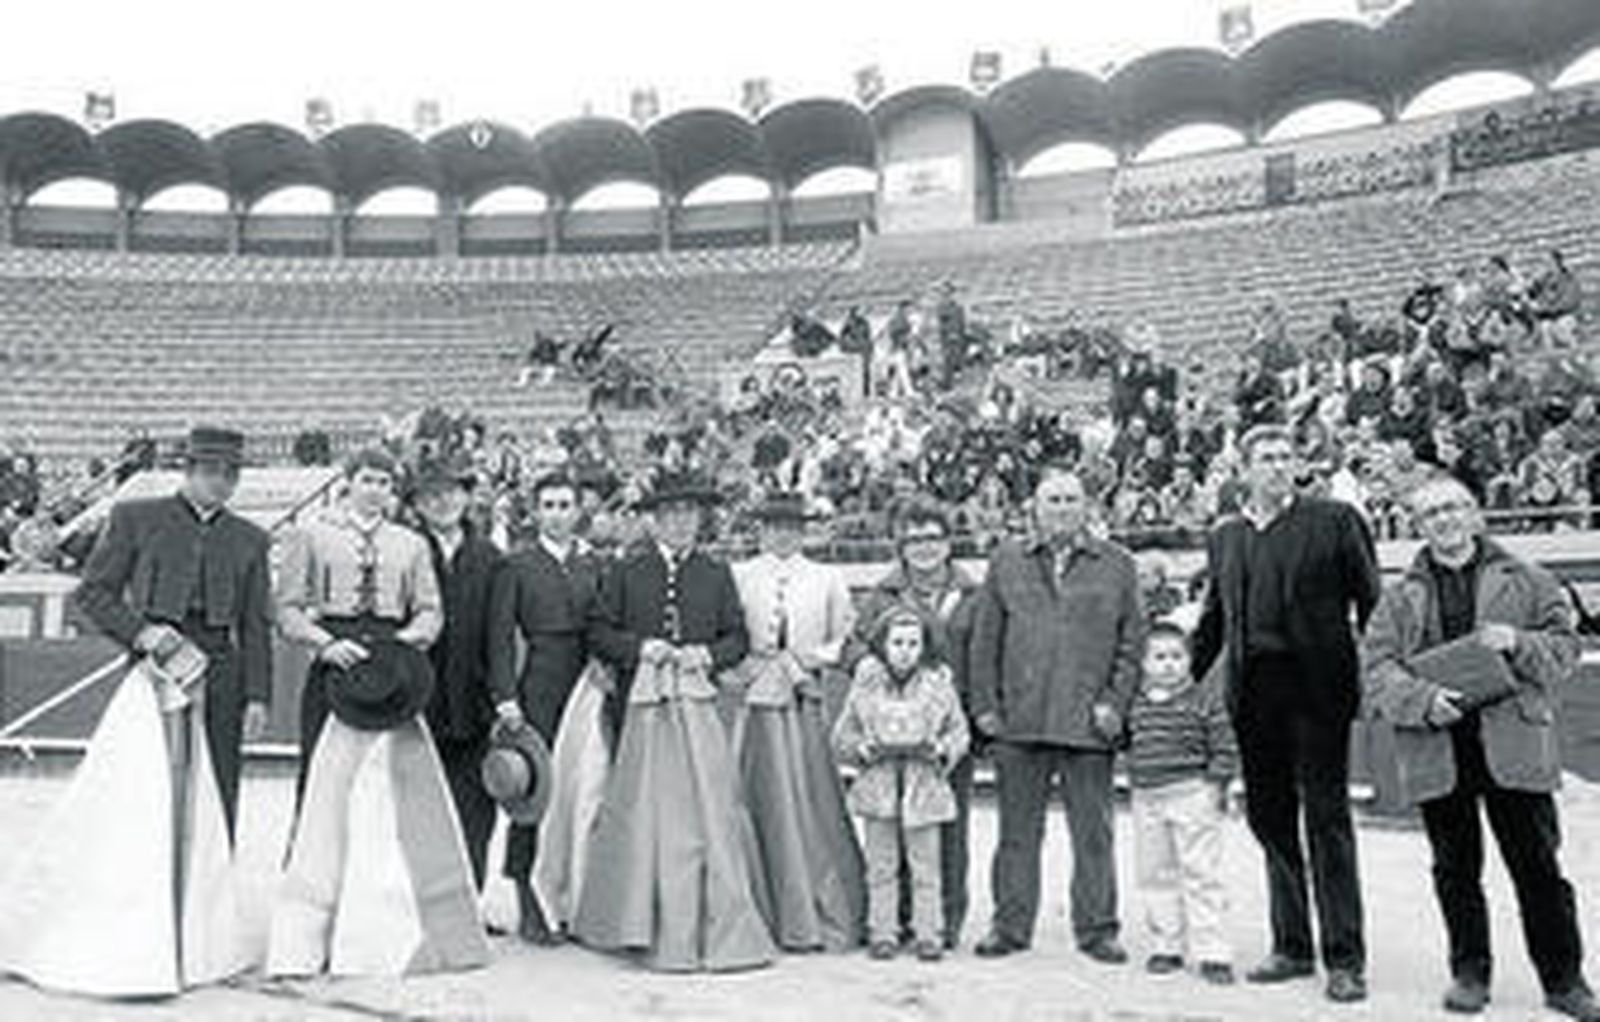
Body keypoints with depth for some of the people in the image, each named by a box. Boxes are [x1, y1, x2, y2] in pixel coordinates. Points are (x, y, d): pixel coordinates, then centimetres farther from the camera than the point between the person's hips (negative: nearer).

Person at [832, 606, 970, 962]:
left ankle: (929, 933, 14)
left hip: (924, 786, 0)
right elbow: (841, 736, 5)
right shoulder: (865, 685, 1)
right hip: (878, 786, 1)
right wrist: (863, 749, -15)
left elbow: (959, 731, 6)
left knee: (925, 866, 4)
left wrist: (941, 749, -14)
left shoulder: (938, 683, 1)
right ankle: (883, 932, 17)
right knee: (881, 866, 7)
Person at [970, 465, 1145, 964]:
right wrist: (985, 704, 3)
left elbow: (1132, 642, 7)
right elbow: (985, 639, 9)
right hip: (1019, 721, 1)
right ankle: (1010, 926, 20)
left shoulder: (1117, 565, 8)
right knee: (1017, 830, 9)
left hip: (1088, 723, -1)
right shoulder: (1006, 561, 10)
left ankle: (1097, 928, 18)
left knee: (1093, 833, 5)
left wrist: (1115, 703, -3)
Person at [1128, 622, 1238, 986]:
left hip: (1192, 794, -5)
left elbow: (1225, 746, -3)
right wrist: (1135, 783, 10)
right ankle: (1165, 946, 21)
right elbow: (1131, 745, 19)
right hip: (1146, 798, 5)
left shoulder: (1204, 697, -4)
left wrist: (1216, 783, -9)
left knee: (1200, 874, -3)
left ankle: (1211, 953, 3)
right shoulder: (1137, 704, 8)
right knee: (1156, 874, 10)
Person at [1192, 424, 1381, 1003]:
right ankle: (1292, 948, 24)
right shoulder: (1224, 537, 14)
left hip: (1316, 686, -5)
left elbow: (1370, 602, -1)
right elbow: (1213, 619, 19)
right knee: (1269, 819, 11)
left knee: (1326, 819, -1)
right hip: (1252, 691, 5)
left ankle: (1344, 959, 8)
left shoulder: (1335, 521, 1)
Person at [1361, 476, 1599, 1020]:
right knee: (1455, 869, 8)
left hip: (1513, 745, -1)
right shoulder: (1401, 597, 9)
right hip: (1436, 751, 1)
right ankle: (1469, 974, 21)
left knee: (1537, 865, 3)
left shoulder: (1524, 581, 9)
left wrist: (1517, 644, -12)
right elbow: (1376, 668, 2)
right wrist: (1422, 700, -15)